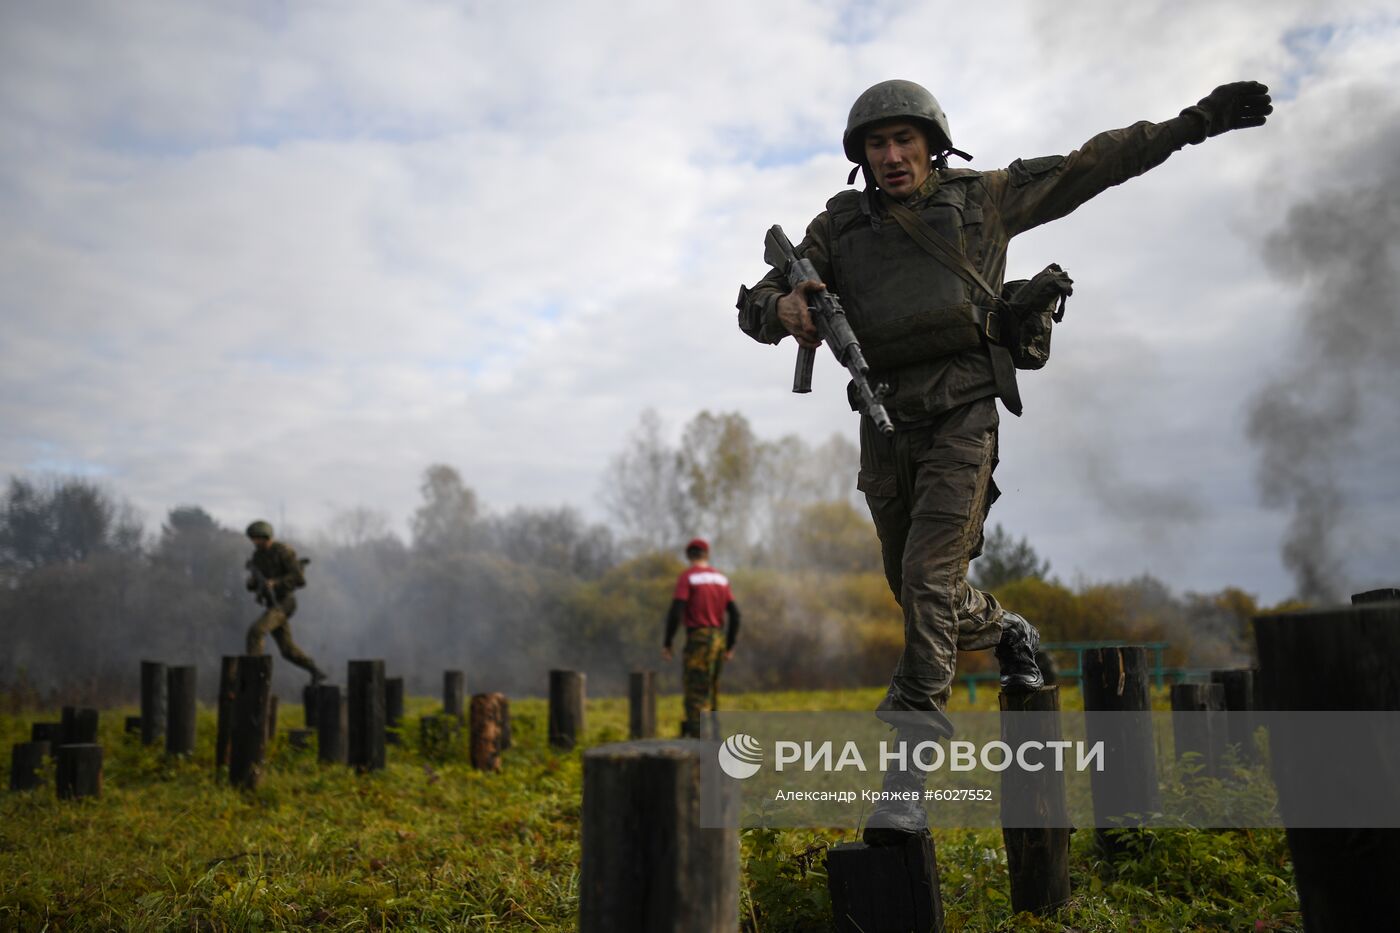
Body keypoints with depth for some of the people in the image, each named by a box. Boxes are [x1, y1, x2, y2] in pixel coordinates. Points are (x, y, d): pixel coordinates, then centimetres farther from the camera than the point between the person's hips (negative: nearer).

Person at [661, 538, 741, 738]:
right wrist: (730, 646, 17)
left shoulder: (686, 576, -6)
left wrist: (667, 643, -8)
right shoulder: (721, 578, 12)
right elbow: (735, 614, 10)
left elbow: (676, 611, -15)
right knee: (710, 690, 16)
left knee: (696, 691, -7)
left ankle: (697, 738, -13)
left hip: (698, 639, -6)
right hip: (719, 638, 6)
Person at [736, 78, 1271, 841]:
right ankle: (1006, 634, 46)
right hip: (885, 429, 4)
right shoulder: (839, 227, 7)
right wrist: (784, 307, -22)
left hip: (962, 419, -3)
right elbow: (753, 308, 3)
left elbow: (1094, 164, 12)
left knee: (929, 576, -18)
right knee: (915, 590, 14)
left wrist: (1197, 120, 10)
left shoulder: (983, 198, 5)